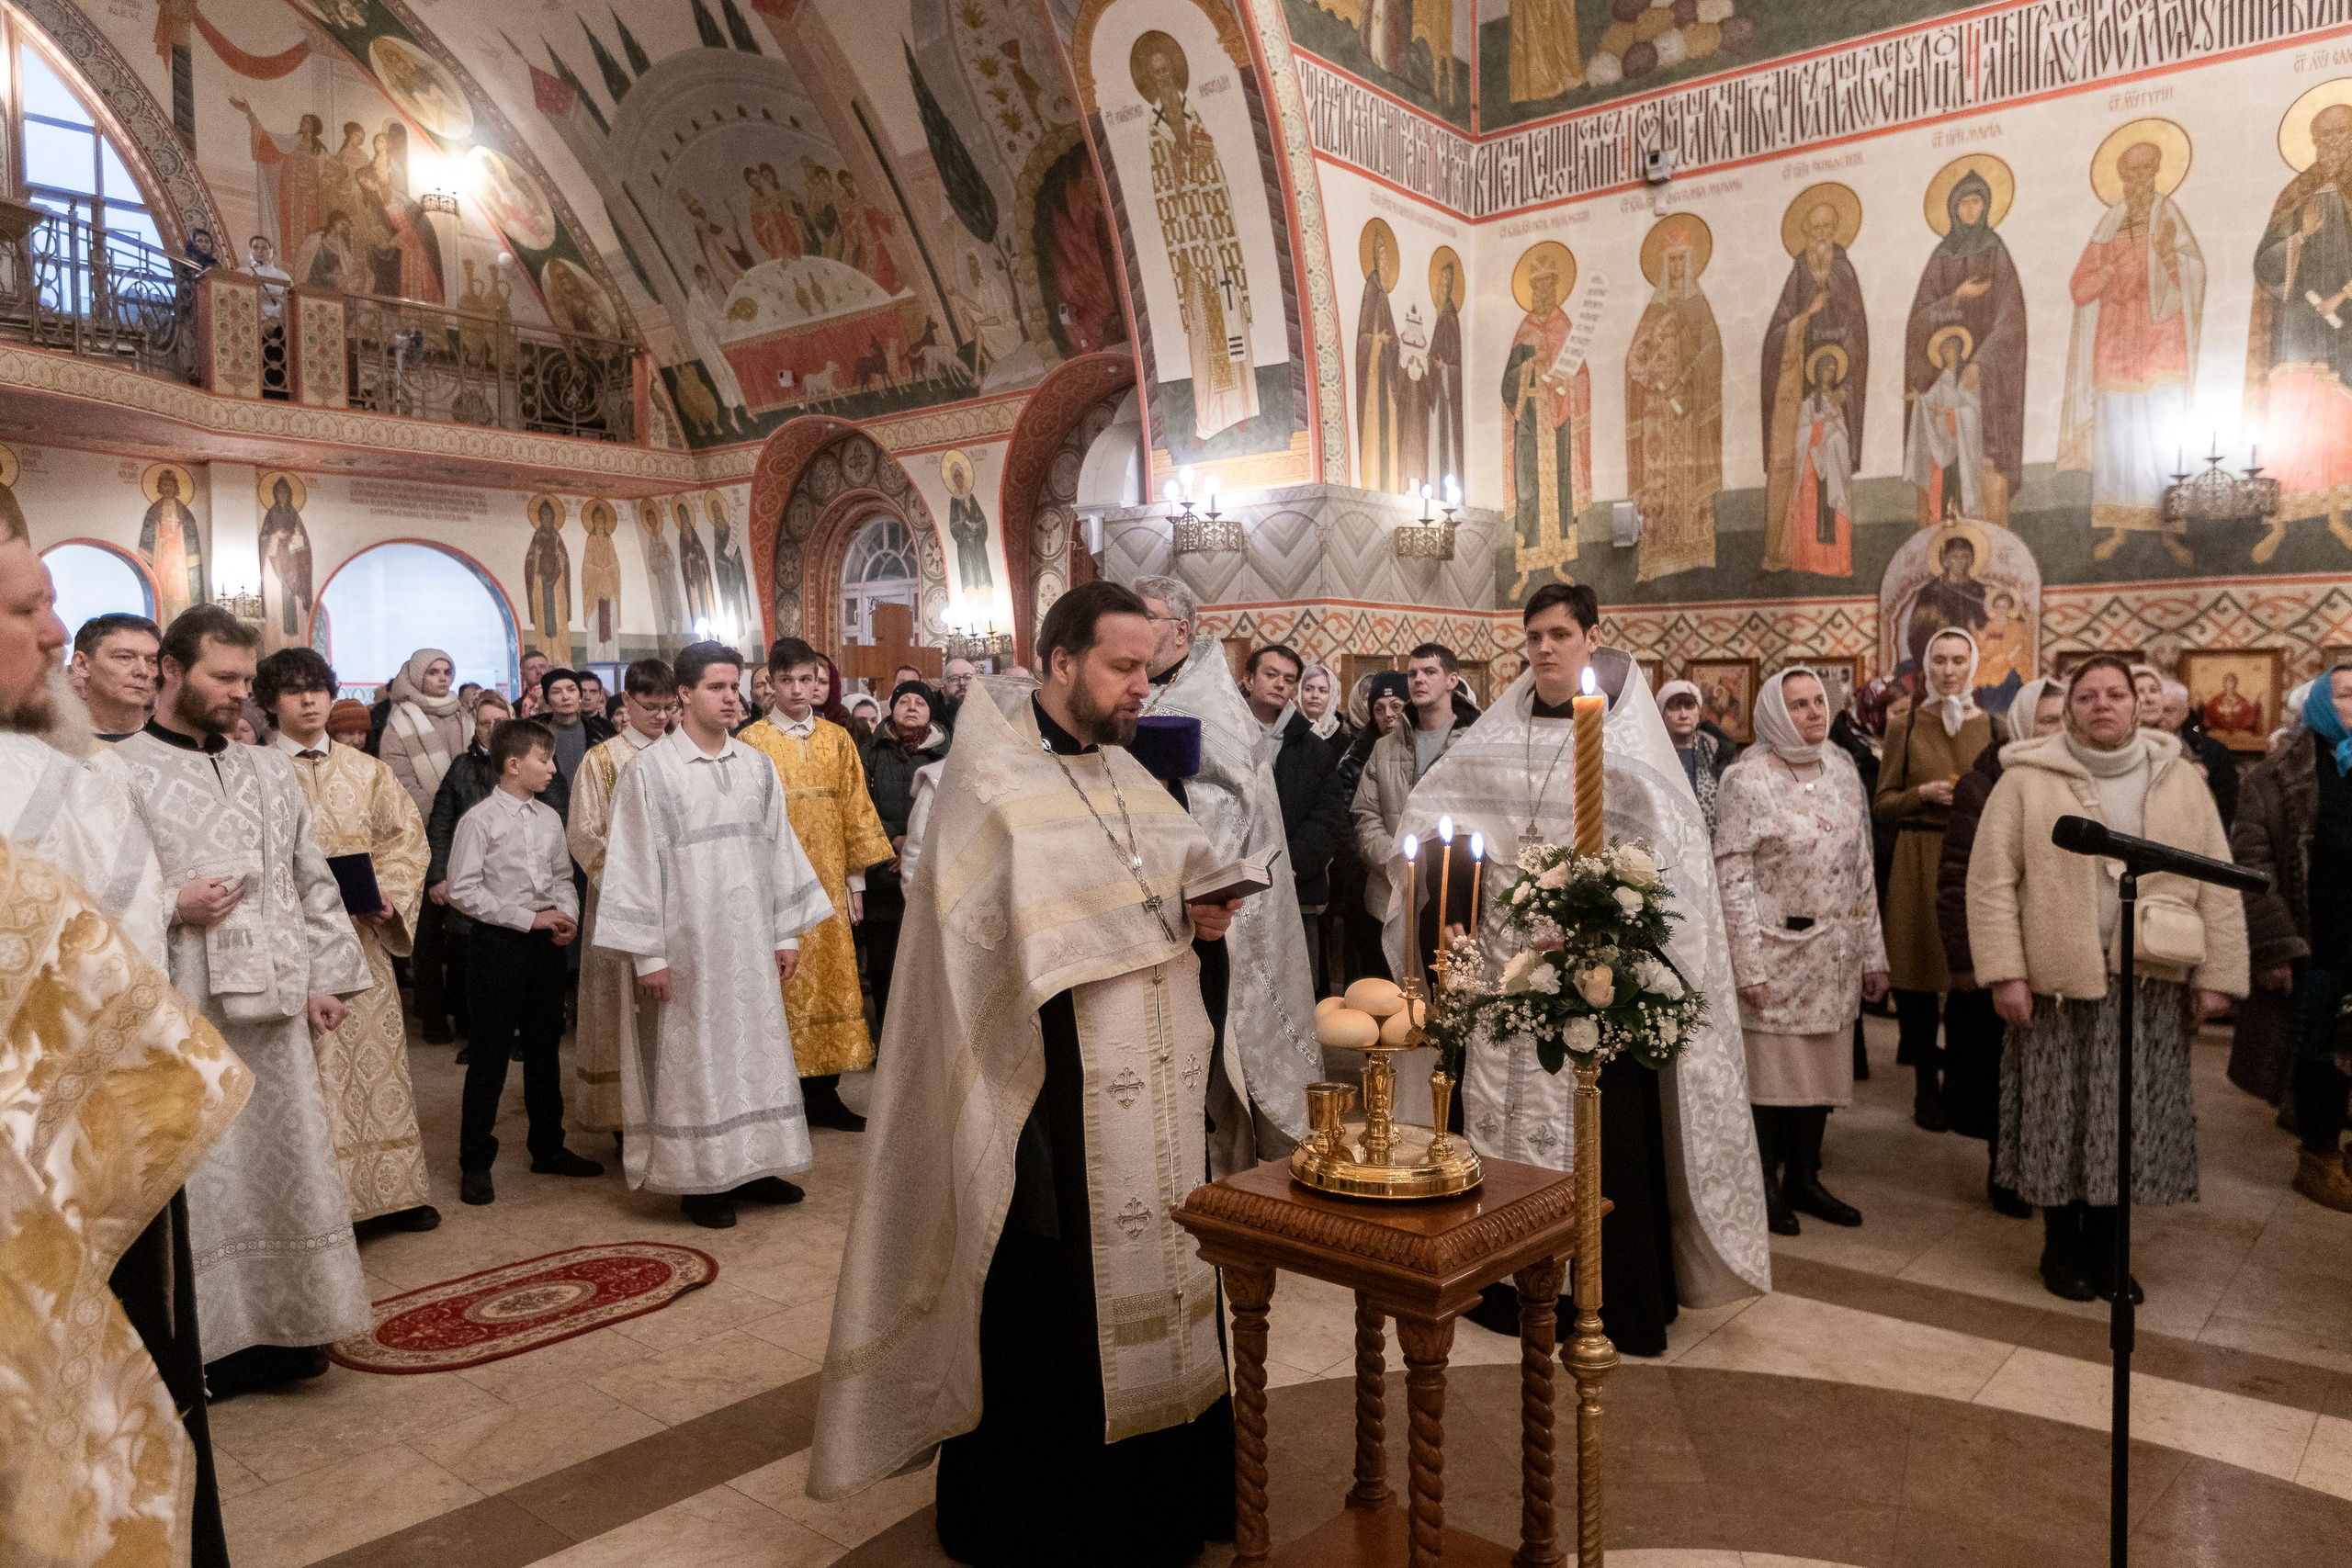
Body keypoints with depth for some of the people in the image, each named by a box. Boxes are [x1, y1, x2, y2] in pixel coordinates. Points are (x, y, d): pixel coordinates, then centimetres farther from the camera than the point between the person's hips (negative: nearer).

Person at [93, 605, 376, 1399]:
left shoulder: (269, 770, 14)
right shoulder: (116, 774, -2)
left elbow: (312, 880, 16)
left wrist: (326, 976, 11)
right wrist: (173, 906, -16)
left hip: (272, 1007, 5)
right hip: (179, 1016, -4)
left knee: (283, 1161, 10)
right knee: (192, 1177, 2)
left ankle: (283, 1328, 23)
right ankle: (206, 1341, 15)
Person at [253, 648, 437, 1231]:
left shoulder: (366, 771, 11)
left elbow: (406, 838, 10)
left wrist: (389, 896, -6)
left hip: (362, 936, 3)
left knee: (375, 1057, 7)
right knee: (309, 1069, -2)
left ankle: (394, 1191, 16)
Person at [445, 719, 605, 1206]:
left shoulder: (549, 818, 8)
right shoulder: (479, 820, -9)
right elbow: (463, 891, -13)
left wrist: (568, 916, -3)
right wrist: (529, 919, -16)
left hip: (546, 945, 6)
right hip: (498, 943, -6)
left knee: (544, 1051, 15)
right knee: (489, 1056, 1)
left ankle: (549, 1148, 28)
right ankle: (475, 1163, 12)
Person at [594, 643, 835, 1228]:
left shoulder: (756, 766, 7)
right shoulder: (650, 770, -7)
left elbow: (779, 848, 11)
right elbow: (635, 863, -8)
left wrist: (787, 932, 8)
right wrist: (647, 954, -10)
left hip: (750, 941, 5)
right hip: (687, 944, -5)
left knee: (755, 1048, 10)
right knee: (693, 1055, 3)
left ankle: (750, 1165, 23)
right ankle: (699, 1178, 16)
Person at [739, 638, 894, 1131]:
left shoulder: (837, 739, 8)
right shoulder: (751, 742, -2)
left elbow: (855, 812, 10)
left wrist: (856, 880, 7)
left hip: (827, 885, 4)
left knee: (829, 983, 7)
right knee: (782, 989, 0)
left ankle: (824, 1094, 17)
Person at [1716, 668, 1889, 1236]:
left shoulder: (1844, 772, 8)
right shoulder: (1749, 779, -10)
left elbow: (1861, 867, 11)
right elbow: (1732, 875, -12)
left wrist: (1873, 952, 9)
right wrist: (1747, 965, -16)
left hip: (1834, 955, 6)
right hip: (1777, 950, -5)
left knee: (1823, 1066, 11)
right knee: (1770, 1066, 2)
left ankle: (1804, 1178, 25)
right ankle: (1764, 1186, 16)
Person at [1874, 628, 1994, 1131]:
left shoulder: (1992, 726, 8)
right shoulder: (1904, 726, 5)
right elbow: (1882, 803, 6)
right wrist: (1923, 794, -11)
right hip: (1918, 859, -1)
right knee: (1921, 967, 0)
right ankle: (1926, 1085, 11)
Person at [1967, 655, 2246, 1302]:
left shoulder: (2180, 781, 8)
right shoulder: (2027, 779, -1)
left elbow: (2217, 884, 7)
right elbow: (1992, 878, -5)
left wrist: (2216, 974, 1)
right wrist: (2005, 971, -11)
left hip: (2151, 983, 2)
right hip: (2059, 980, -2)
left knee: (2130, 1116, 8)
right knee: (2060, 1113, 6)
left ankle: (2105, 1244, 25)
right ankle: (2060, 1243, 23)